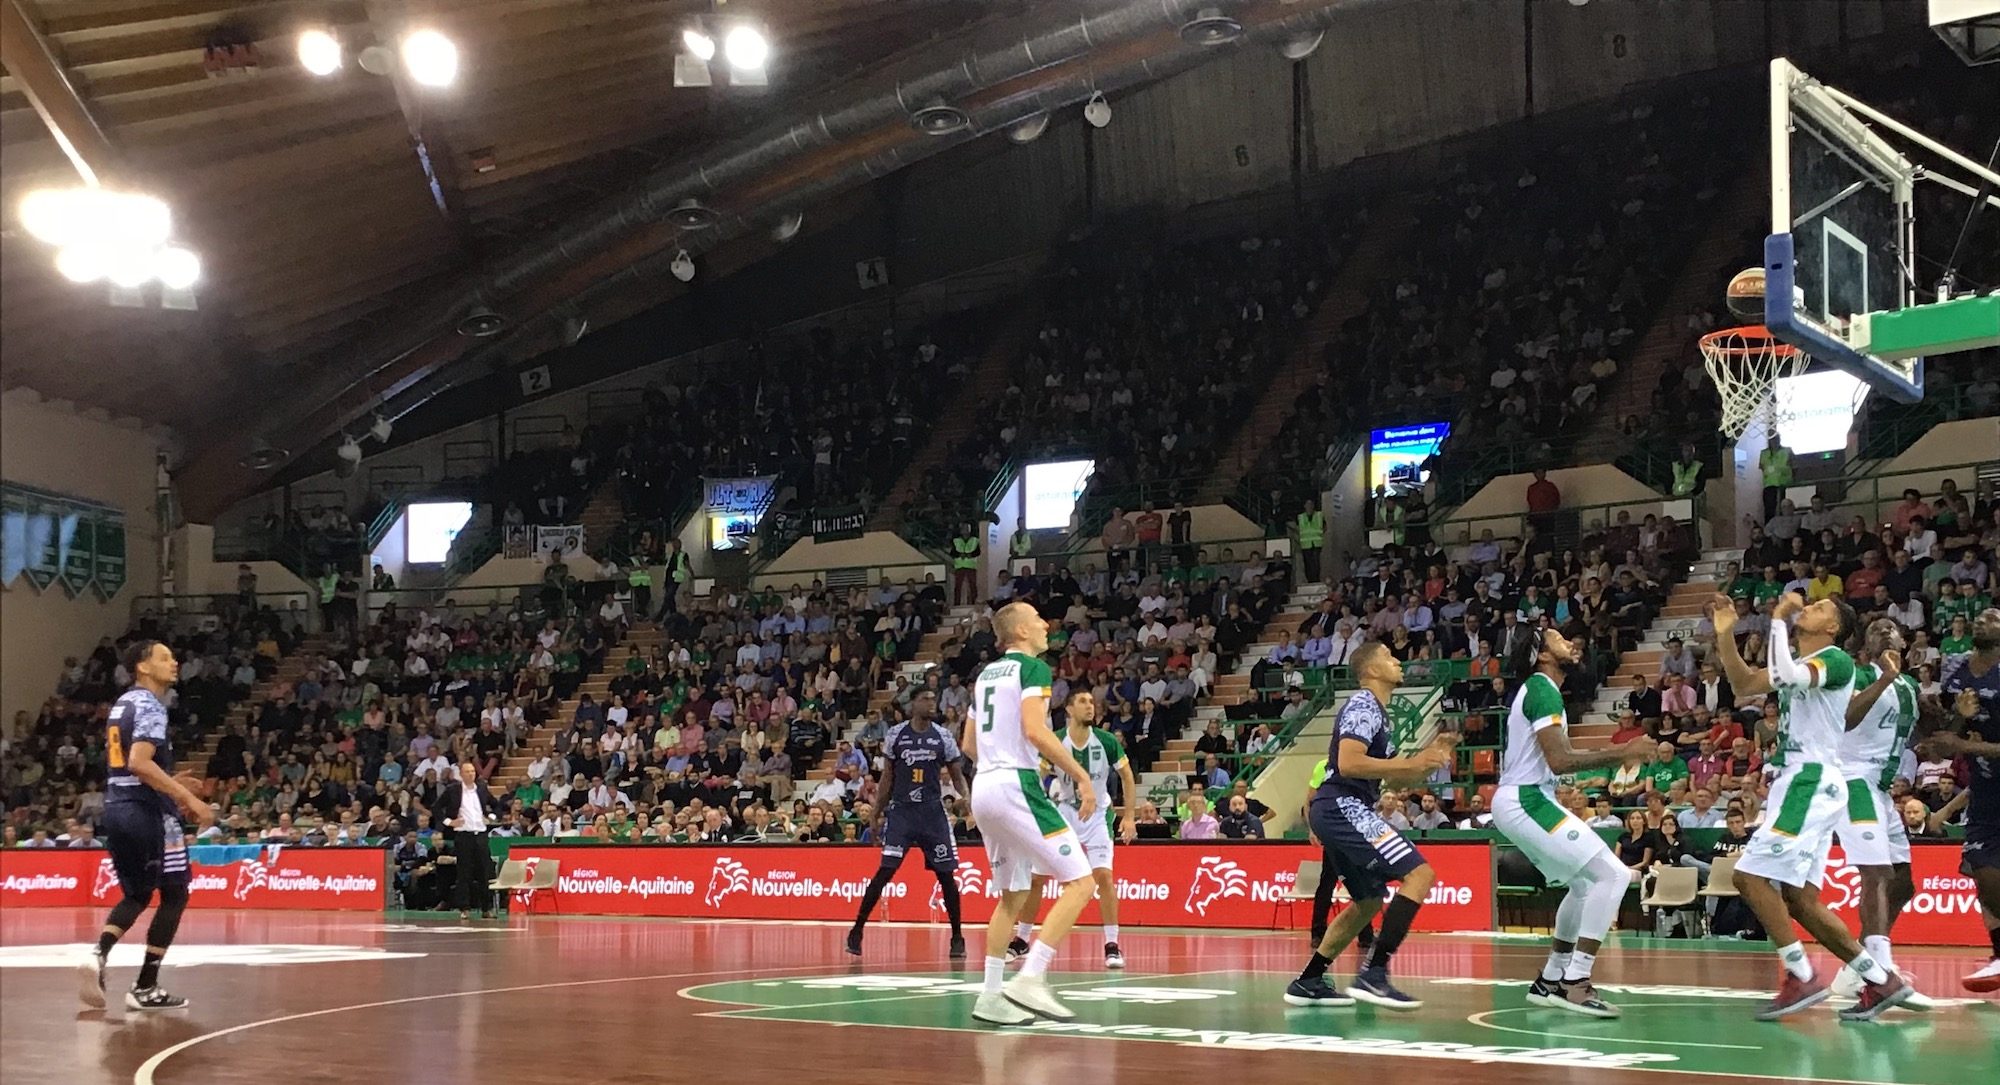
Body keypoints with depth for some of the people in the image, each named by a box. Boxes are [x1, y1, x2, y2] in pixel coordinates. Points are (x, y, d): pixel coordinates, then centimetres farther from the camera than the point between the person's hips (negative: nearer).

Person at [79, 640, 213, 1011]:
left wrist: (173, 787, 30)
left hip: (116, 809, 9)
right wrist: (189, 799, -26)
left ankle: (99, 955, -8)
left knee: (137, 894, 18)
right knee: (175, 894, 3)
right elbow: (139, 763, -26)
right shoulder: (150, 706, -13)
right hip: (146, 812, -9)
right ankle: (145, 988, 1)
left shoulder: (122, 704, 17)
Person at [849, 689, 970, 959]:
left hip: (933, 812, 1)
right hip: (901, 810, -1)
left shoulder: (943, 737, 2)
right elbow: (888, 777, 7)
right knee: (885, 871, -10)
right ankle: (856, 931, -1)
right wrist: (877, 816, 6)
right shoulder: (896, 734, 1)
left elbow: (956, 776, 7)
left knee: (946, 874, 1)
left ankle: (957, 936, 12)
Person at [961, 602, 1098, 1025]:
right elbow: (1035, 730, -20)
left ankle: (991, 995, 16)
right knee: (1079, 882, -8)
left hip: (983, 787, 9)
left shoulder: (987, 673, 19)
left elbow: (968, 744, 24)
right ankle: (1031, 980, -18)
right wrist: (1082, 777, -15)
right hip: (1016, 785, -9)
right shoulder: (1033, 667, -5)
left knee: (1013, 895, 19)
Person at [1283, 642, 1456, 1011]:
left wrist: (1429, 757, 13)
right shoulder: (1364, 704, -9)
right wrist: (1410, 764, -19)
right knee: (1419, 873, -18)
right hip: (1343, 807, -11)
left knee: (1370, 901, 21)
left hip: (1338, 813, 11)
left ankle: (1308, 982, 21)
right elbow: (1348, 763, -22)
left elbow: (1391, 774, 28)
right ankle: (1373, 975, -24)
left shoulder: (1377, 710, 22)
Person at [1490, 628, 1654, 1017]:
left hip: (1522, 800, 11)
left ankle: (1550, 981, 22)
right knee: (1613, 875, -14)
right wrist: (1621, 753, -17)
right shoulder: (1543, 690, -12)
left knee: (1585, 884, 21)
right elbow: (1559, 761, -22)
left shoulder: (1539, 690, 19)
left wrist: (1617, 755, 19)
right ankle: (1575, 984, -17)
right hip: (1526, 800, -11)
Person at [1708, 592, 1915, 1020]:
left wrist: (1779, 620, -17)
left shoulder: (1836, 659, -8)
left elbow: (1787, 676, -27)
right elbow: (1745, 684, 21)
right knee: (1800, 899, 7)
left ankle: (1802, 978, -13)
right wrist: (1725, 634, 10)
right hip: (1798, 783, 10)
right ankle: (1880, 980, 11)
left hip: (1810, 783, -10)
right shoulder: (1800, 663, 20)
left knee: (1751, 876, -15)